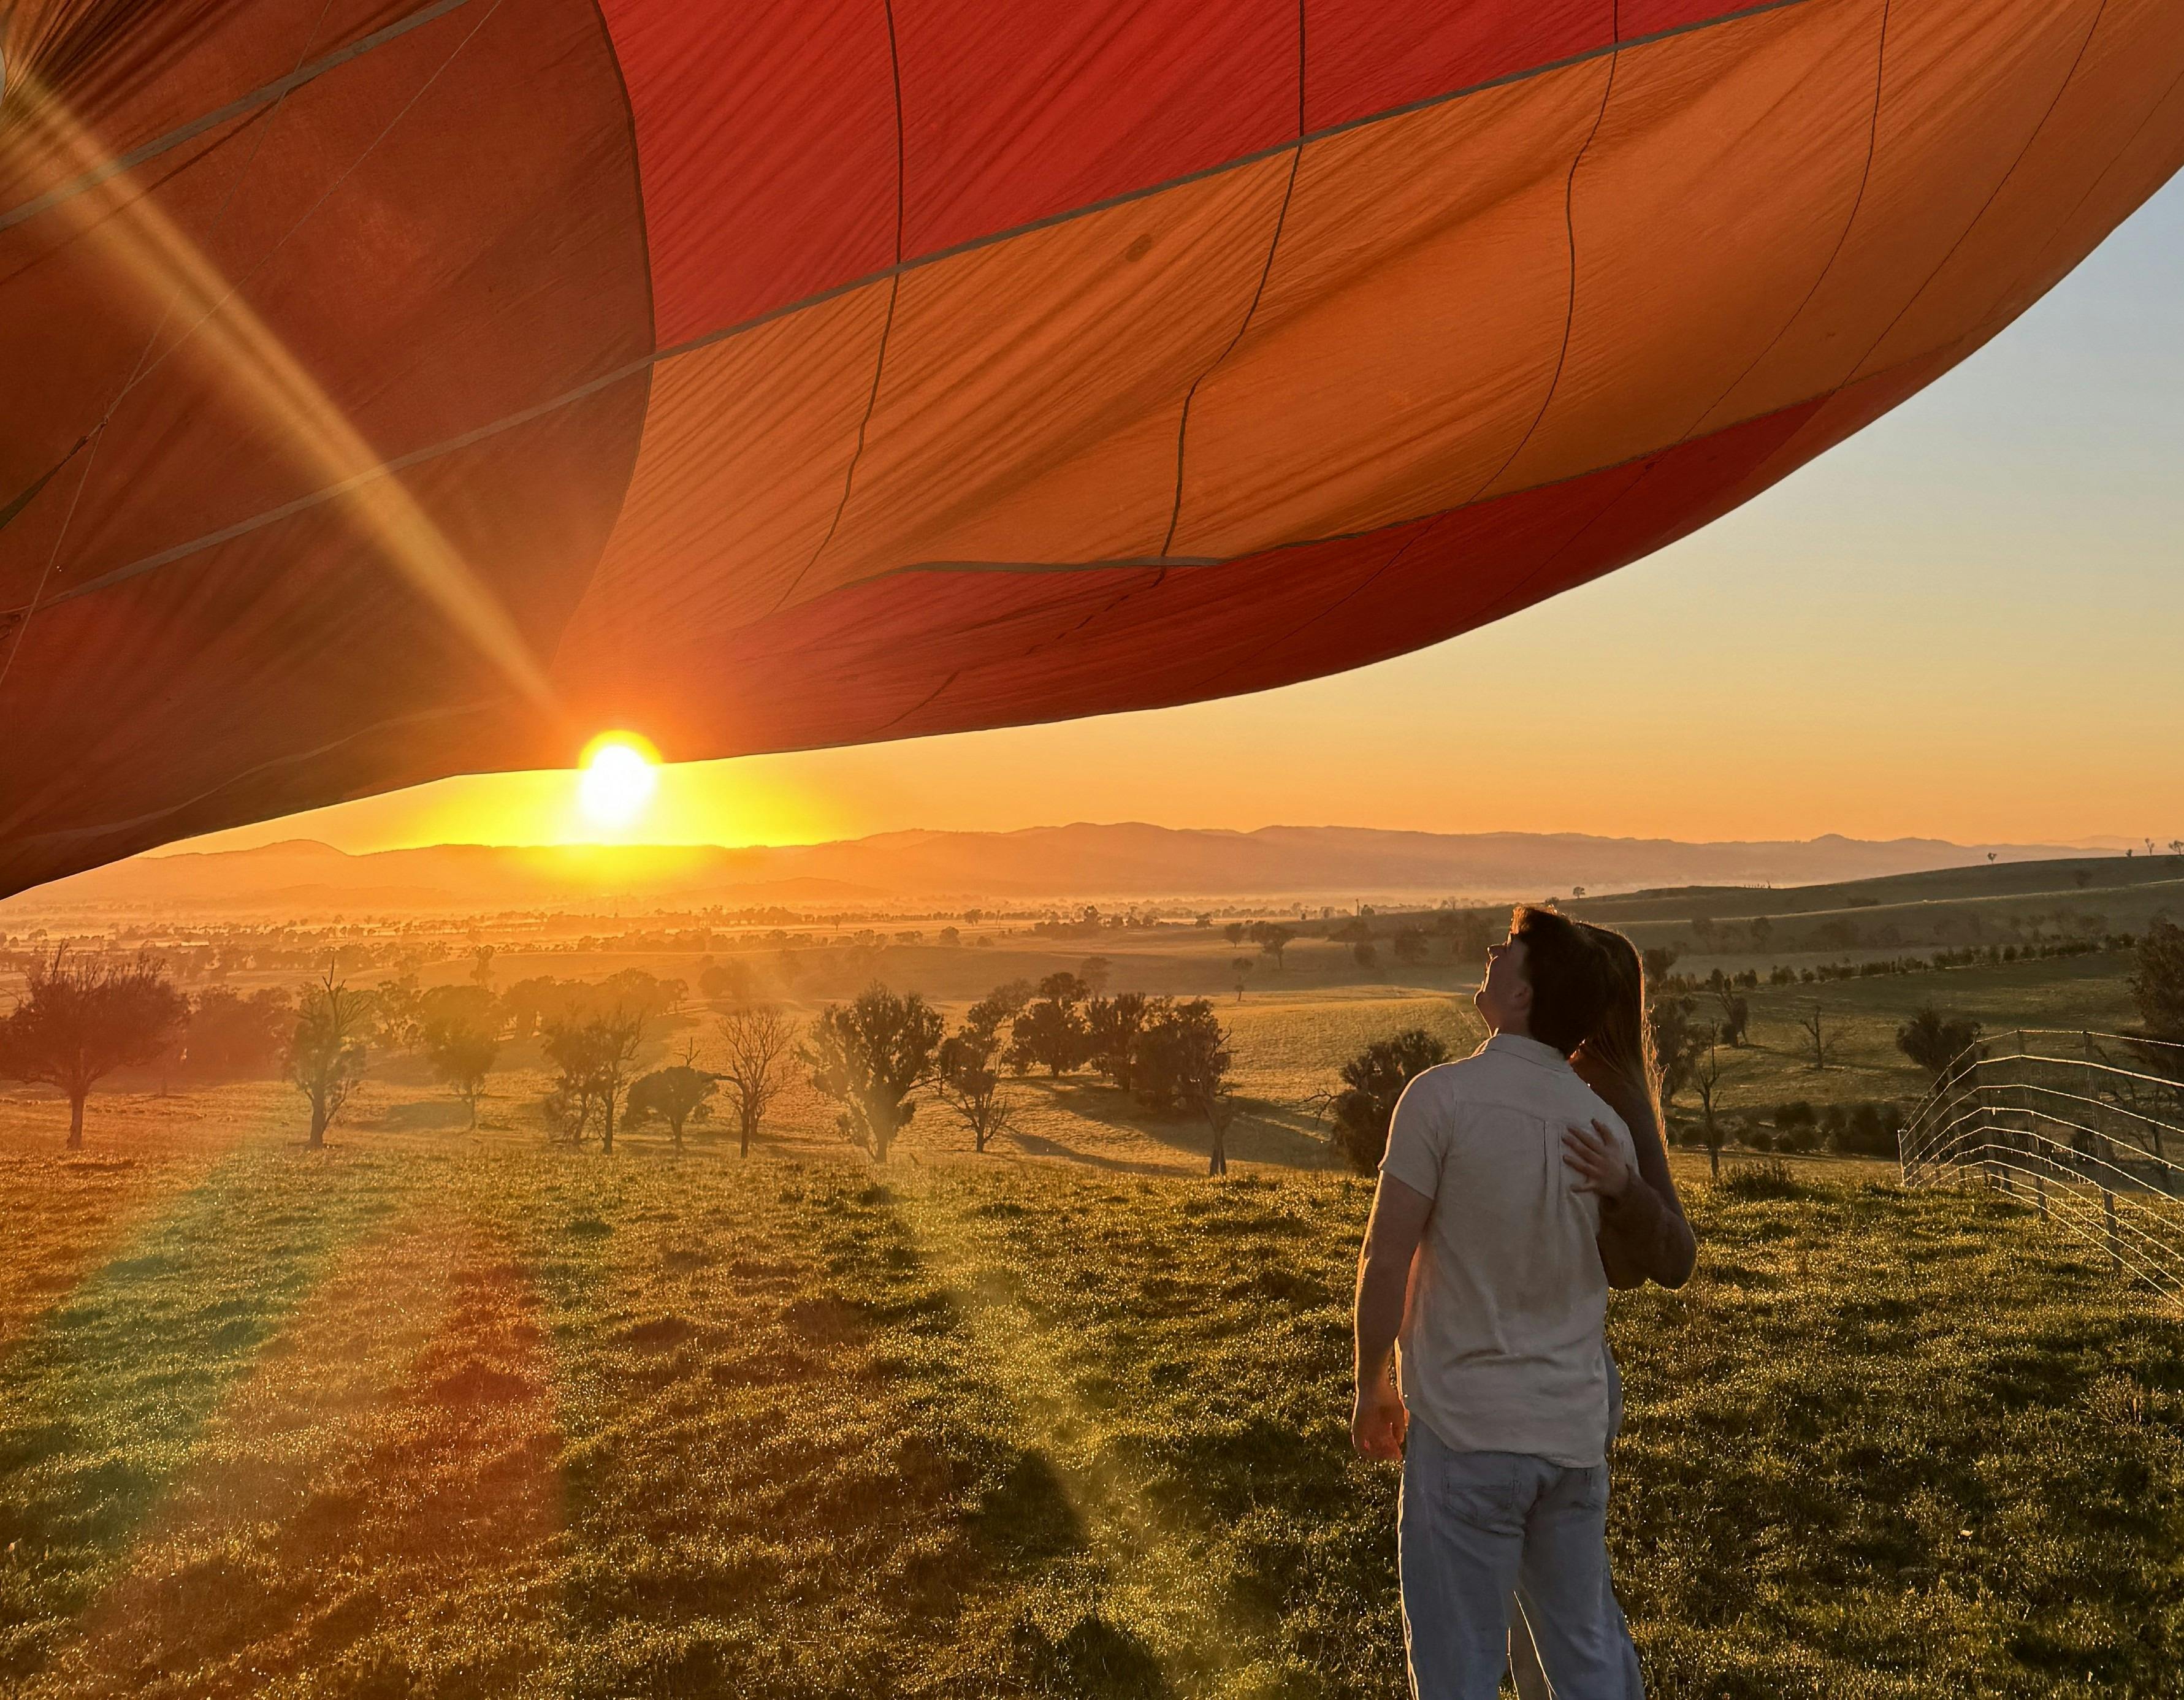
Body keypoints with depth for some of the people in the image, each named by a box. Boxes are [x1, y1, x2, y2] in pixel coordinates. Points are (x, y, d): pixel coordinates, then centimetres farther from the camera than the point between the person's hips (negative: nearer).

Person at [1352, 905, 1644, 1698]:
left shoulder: (1442, 1096, -13)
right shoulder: (1605, 1125, 3)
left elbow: (1386, 1259, -12)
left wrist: (1371, 1387, 0)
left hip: (1466, 1429, -5)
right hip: (1575, 1429, 5)